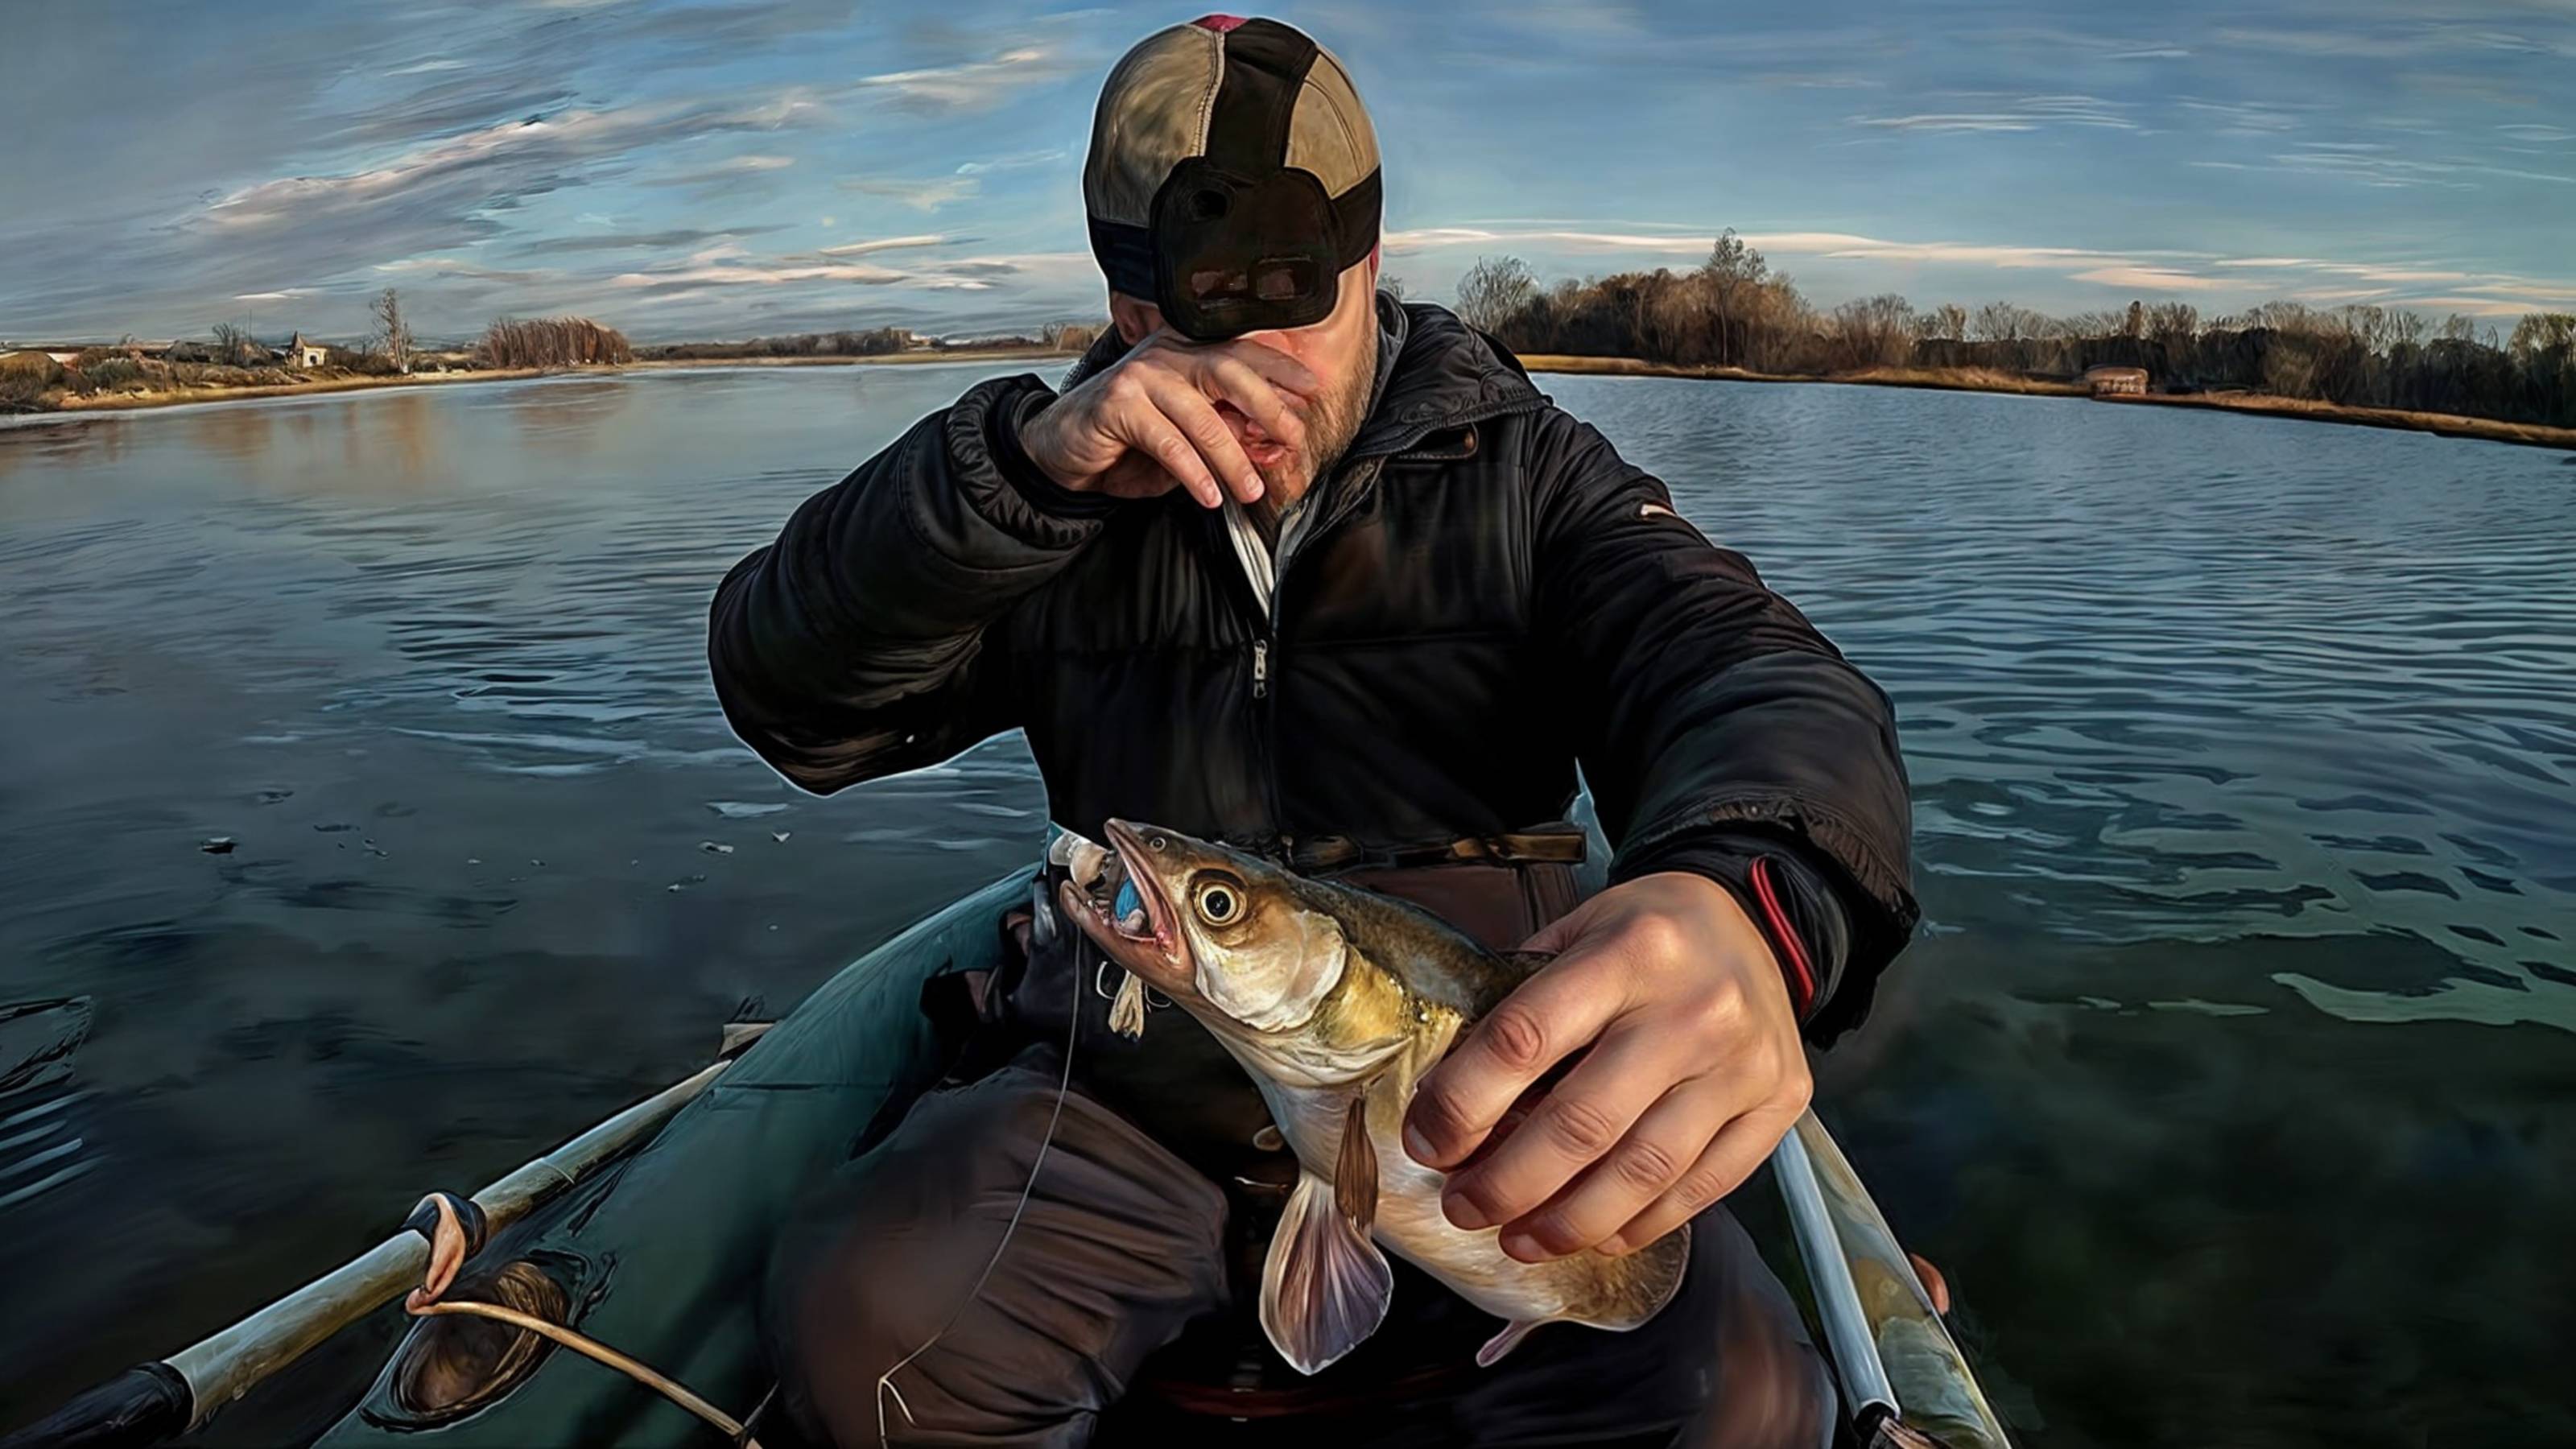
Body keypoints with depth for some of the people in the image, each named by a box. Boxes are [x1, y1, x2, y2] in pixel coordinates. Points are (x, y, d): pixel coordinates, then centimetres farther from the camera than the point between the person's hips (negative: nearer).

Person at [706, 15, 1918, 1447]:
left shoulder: (1524, 468, 2)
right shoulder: (1076, 492, 5)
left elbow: (1759, 680, -15)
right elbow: (788, 693, -5)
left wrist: (1746, 899, -41)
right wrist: (1020, 464, -22)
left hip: (1479, 1106, 0)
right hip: (1131, 1098, 1)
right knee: (862, 1323, -25)